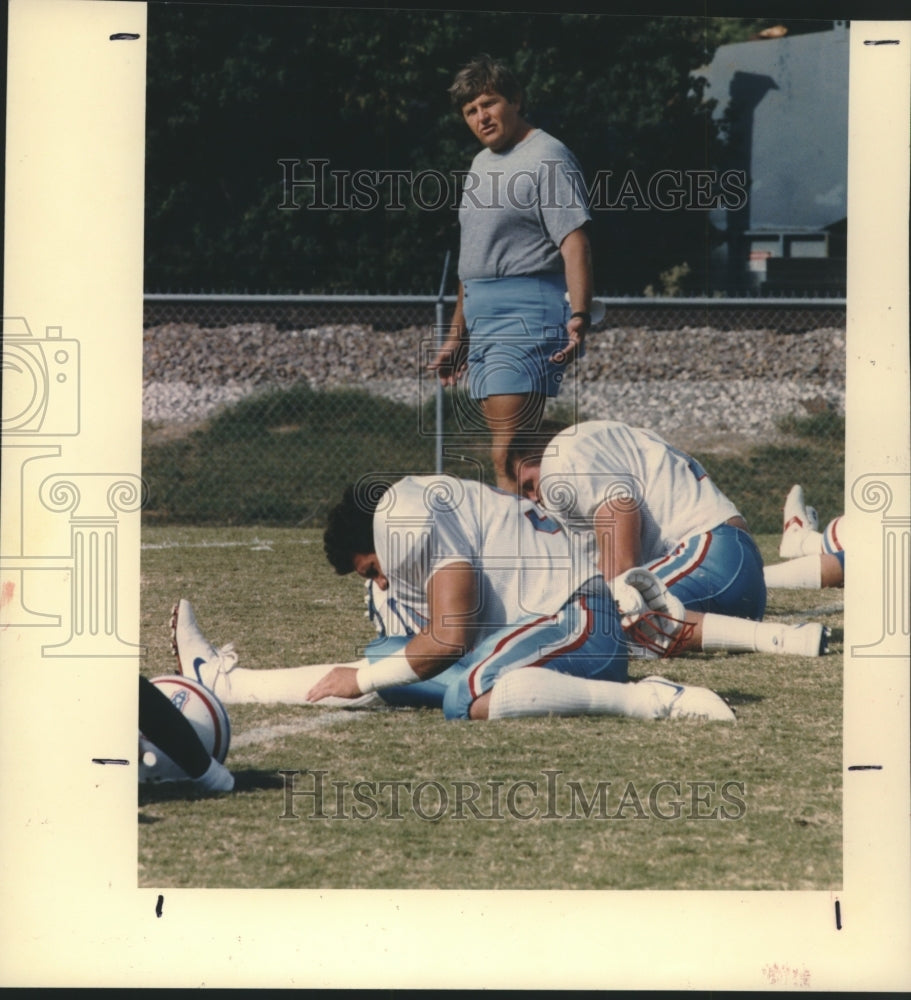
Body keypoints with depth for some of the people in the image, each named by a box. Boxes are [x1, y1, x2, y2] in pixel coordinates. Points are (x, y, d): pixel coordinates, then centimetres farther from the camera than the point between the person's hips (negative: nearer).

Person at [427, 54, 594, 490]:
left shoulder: (546, 158, -7)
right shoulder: (481, 164, 21)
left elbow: (575, 244, -17)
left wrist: (579, 317, -27)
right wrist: (457, 333, 28)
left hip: (527, 313, -9)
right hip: (481, 315, 9)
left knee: (510, 447, -17)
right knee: (501, 442, 5)